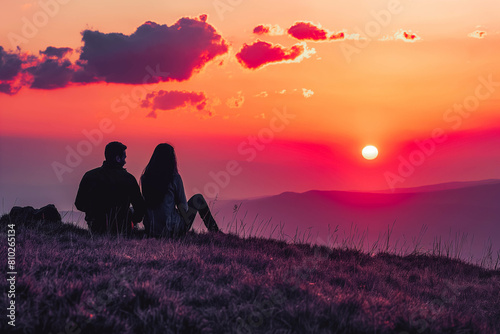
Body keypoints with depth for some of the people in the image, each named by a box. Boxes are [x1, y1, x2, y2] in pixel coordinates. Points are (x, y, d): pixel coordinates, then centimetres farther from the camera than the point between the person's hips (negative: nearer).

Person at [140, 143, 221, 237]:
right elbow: (183, 207, -7)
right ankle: (214, 231, 30)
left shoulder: (145, 177, -1)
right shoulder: (174, 178, -14)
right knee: (198, 198, 17)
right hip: (171, 231, -5)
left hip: (150, 230, 5)